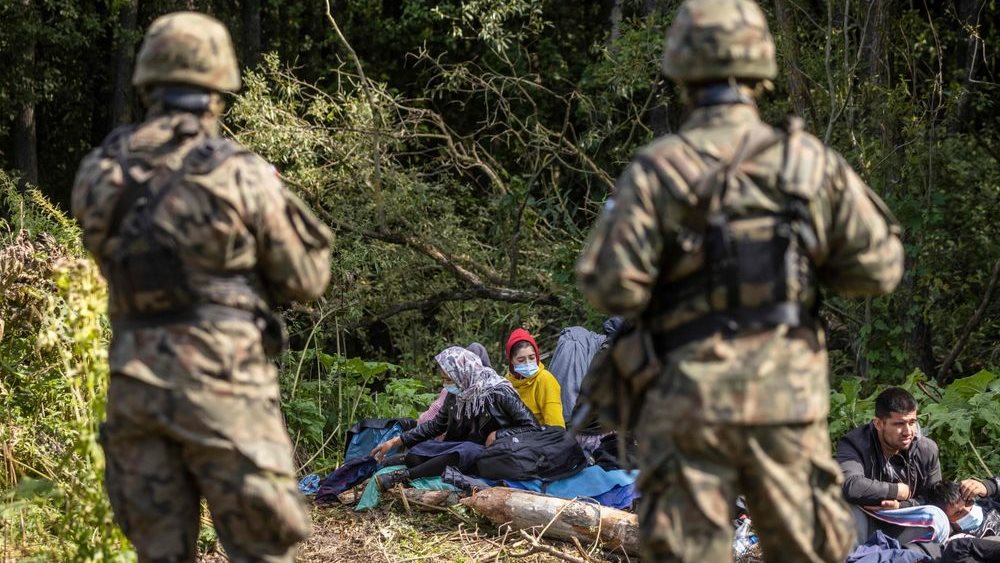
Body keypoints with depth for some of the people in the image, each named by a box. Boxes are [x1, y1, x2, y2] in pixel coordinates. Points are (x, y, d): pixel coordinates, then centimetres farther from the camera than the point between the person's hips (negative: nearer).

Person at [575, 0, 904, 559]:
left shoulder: (656, 169, -6)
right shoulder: (812, 162, 1)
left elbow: (612, 287, -10)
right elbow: (878, 267, 3)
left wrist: (614, 221, 10)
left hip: (689, 396, -1)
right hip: (788, 395, 2)